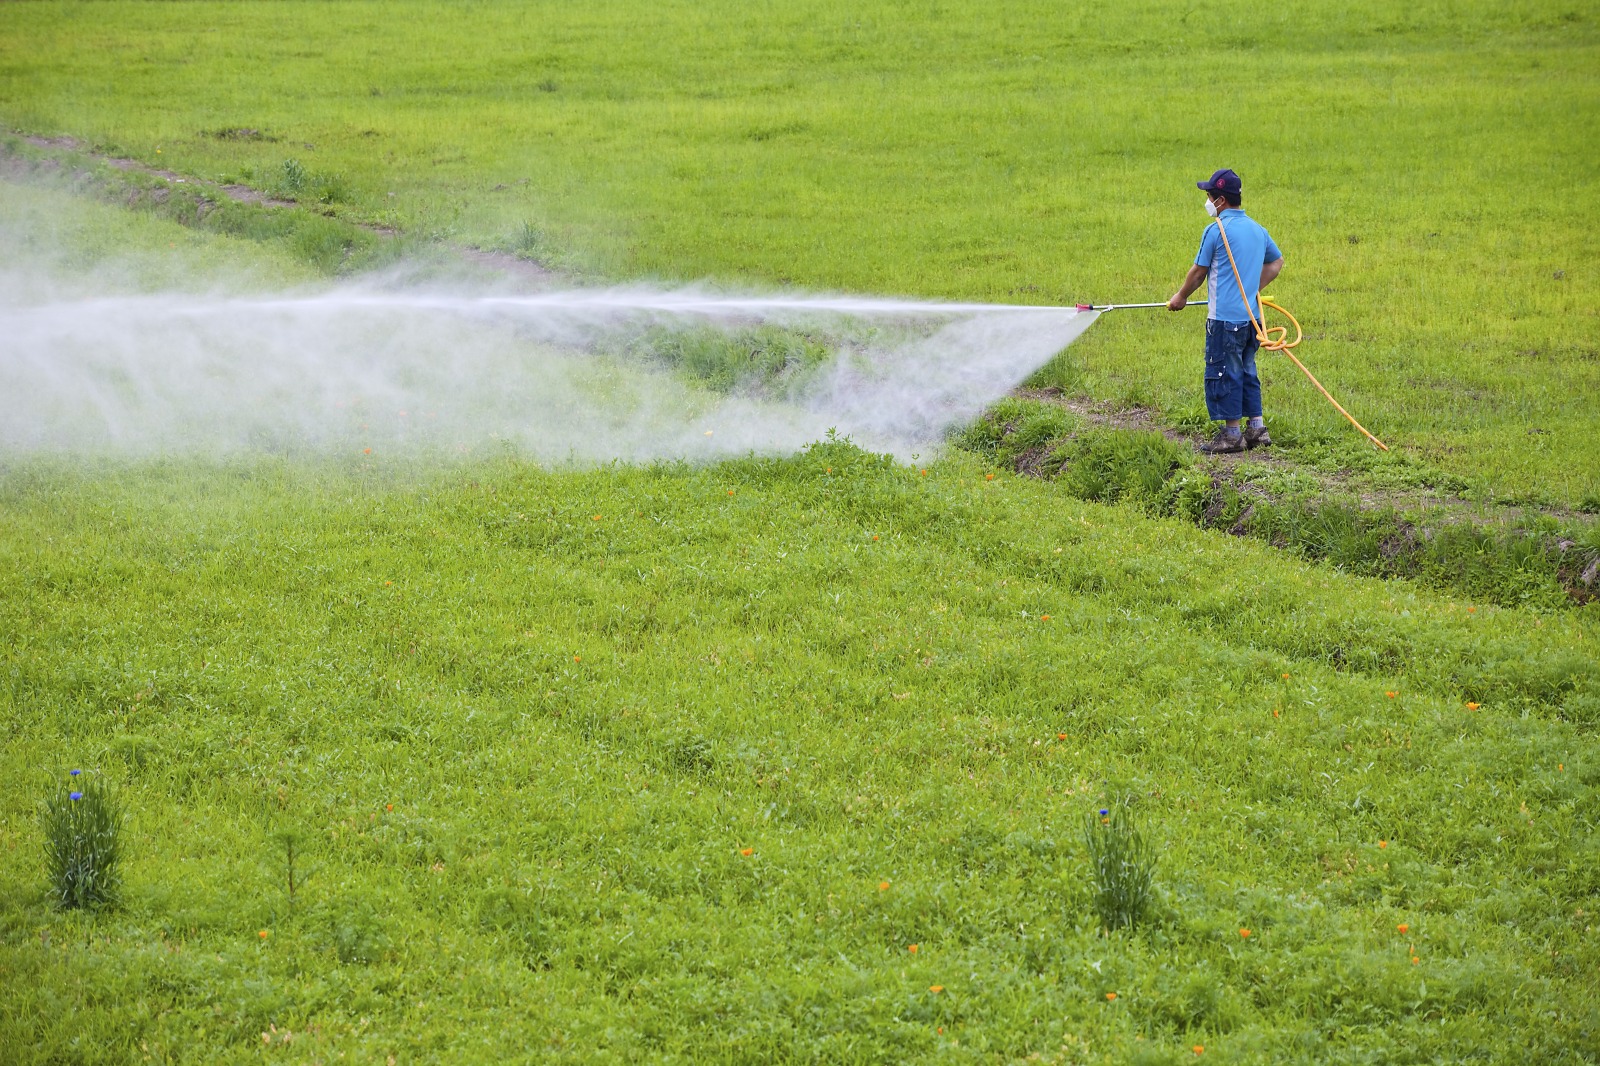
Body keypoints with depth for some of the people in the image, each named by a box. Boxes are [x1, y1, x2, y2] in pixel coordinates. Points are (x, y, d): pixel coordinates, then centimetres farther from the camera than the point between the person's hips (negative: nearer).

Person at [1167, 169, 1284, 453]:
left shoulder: (1216, 230, -11)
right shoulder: (1257, 229, 10)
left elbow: (1199, 271, -4)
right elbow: (1277, 262, 24)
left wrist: (1180, 297, 12)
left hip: (1225, 317, -8)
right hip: (1251, 315, 8)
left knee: (1224, 374, 0)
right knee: (1246, 371, 16)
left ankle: (1232, 434, 4)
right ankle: (1257, 429, 16)